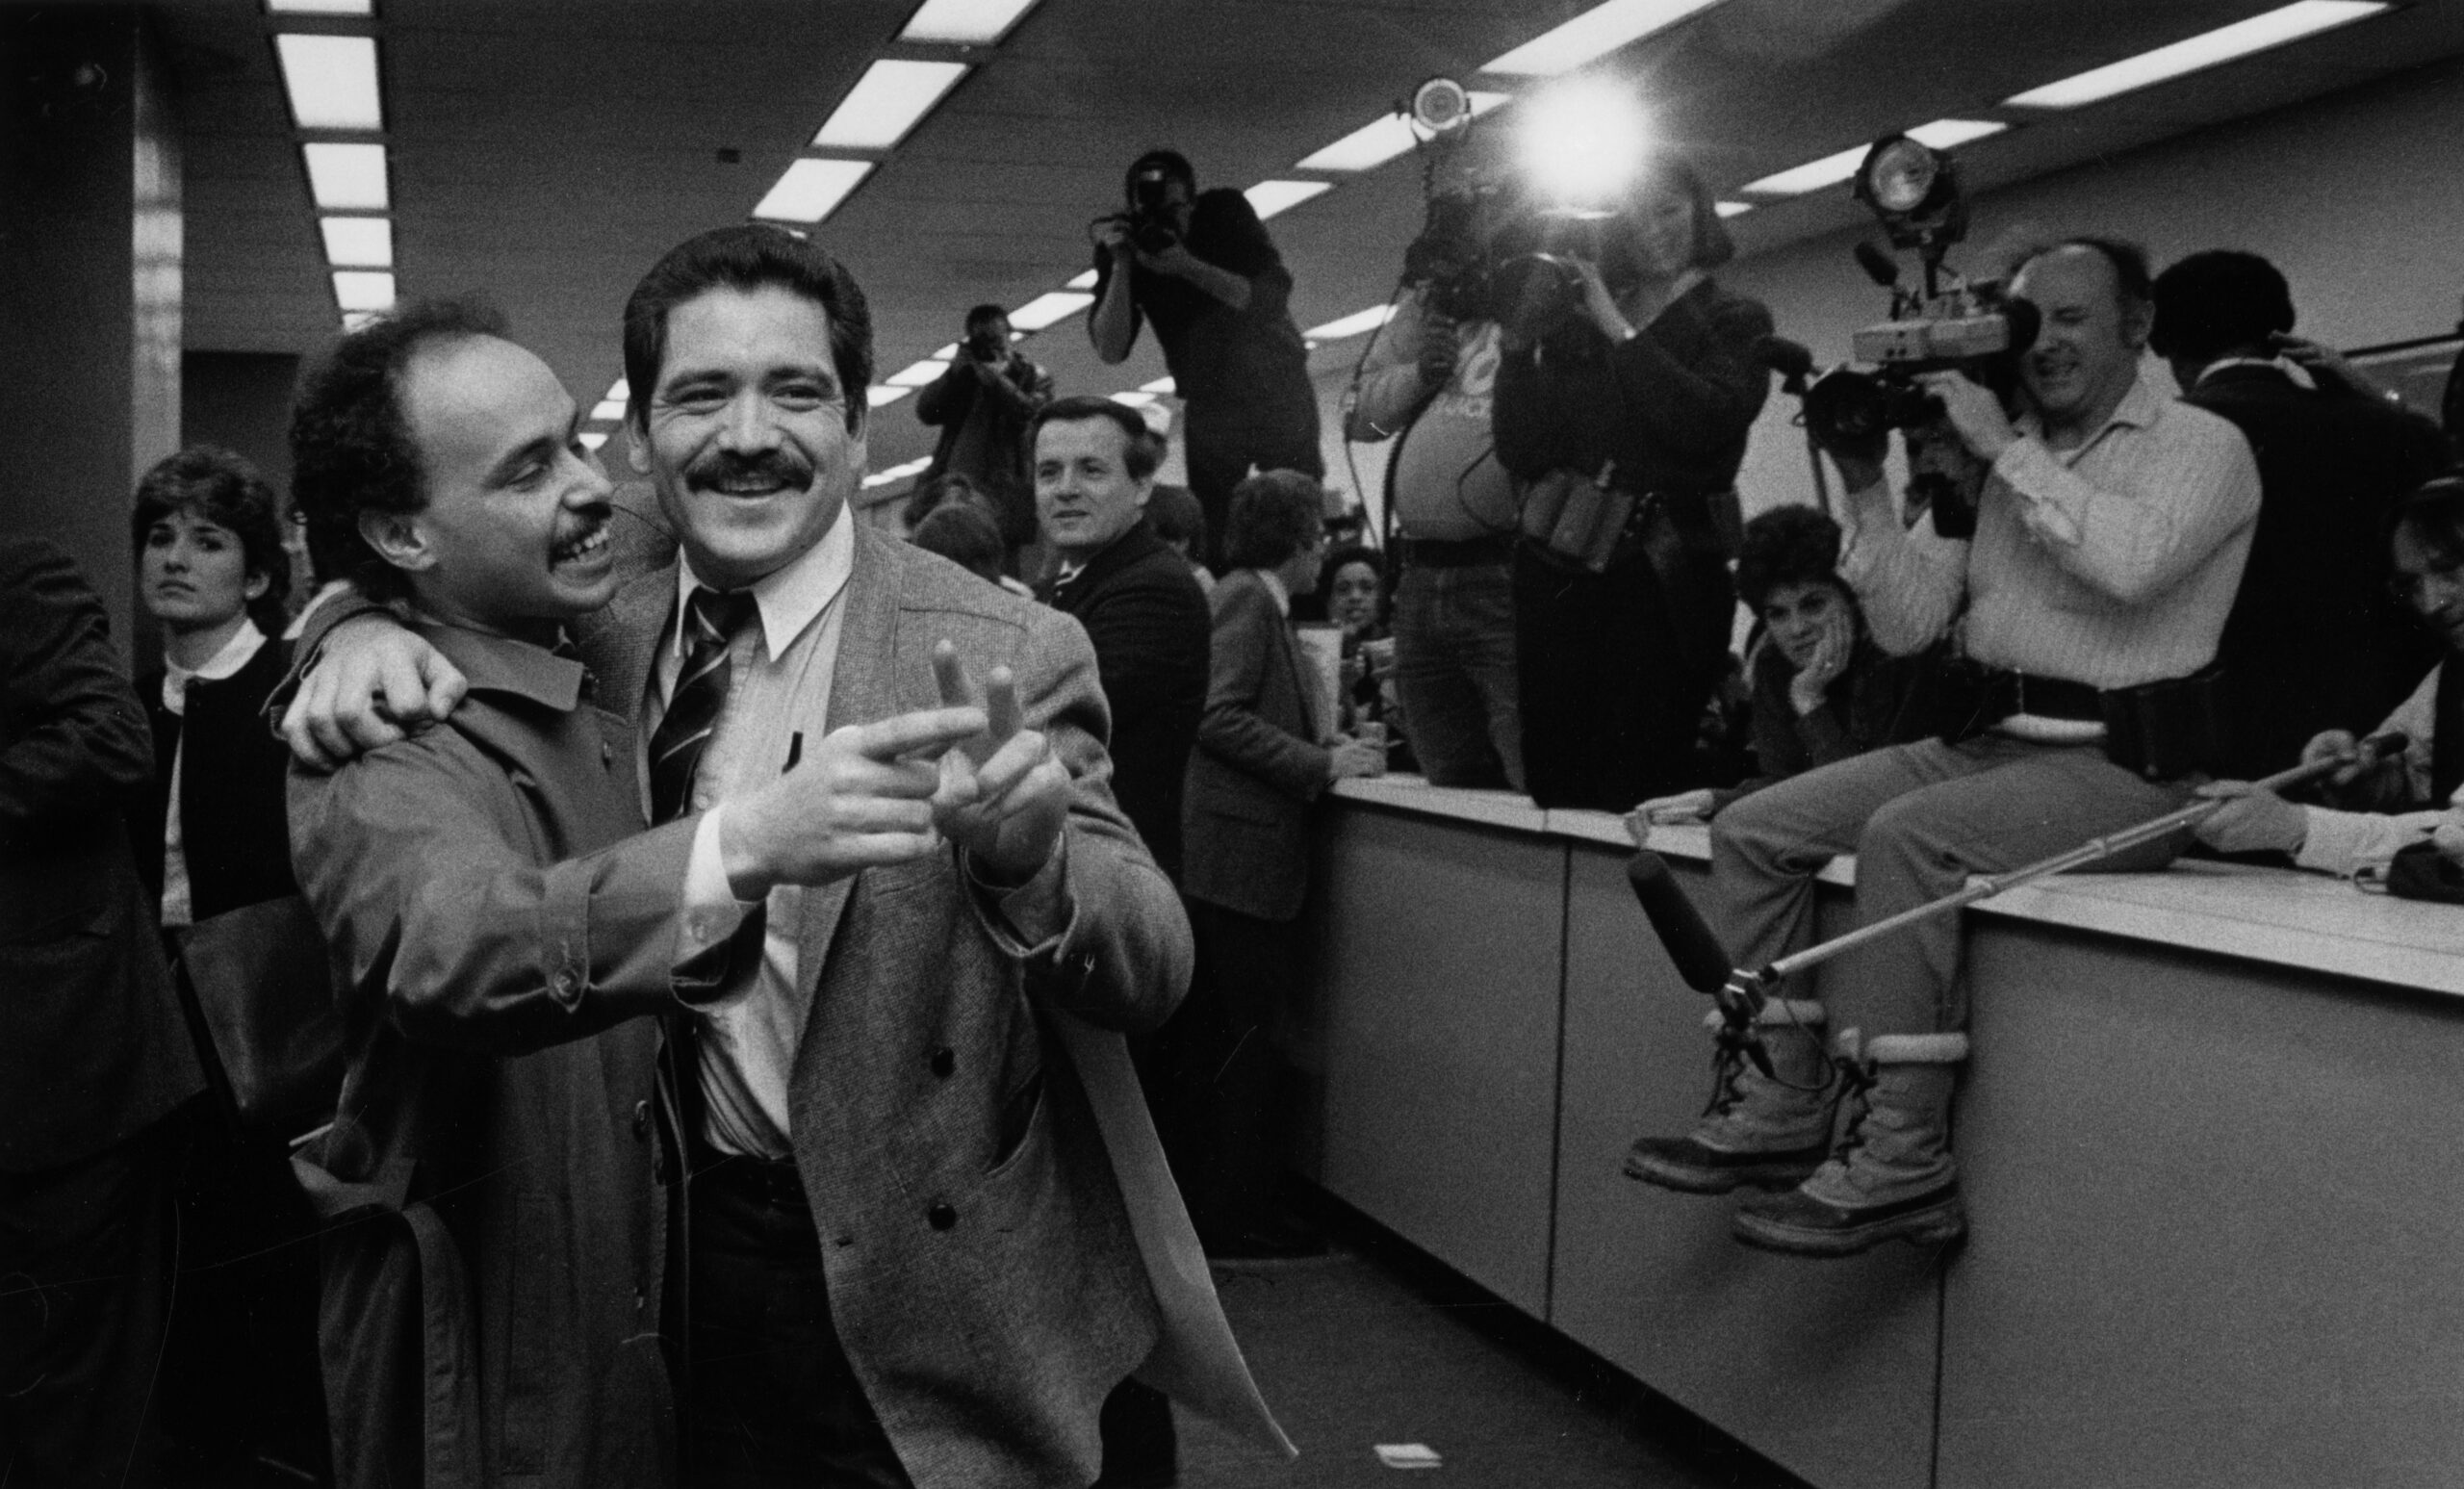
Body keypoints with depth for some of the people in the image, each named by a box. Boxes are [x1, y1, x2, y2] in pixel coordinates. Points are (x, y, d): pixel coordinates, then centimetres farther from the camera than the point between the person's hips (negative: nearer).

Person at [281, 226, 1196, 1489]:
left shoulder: (1003, 655, -15)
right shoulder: (611, 636, -2)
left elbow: (1151, 976, -18)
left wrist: (1023, 860, -40)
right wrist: (370, 628, -13)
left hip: (914, 1302, -3)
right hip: (686, 1261, 4)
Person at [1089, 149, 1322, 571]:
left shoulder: (1225, 212, -14)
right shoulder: (1124, 243, -12)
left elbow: (1274, 297, -24)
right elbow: (1110, 351, -17)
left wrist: (1189, 267, -34)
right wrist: (1121, 267, -29)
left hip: (1279, 391, -1)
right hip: (1207, 406, 1)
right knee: (1213, 542, 0)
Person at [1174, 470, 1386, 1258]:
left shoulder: (1260, 603, 19)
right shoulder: (1243, 600, -10)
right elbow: (1219, 717, -19)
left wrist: (1327, 746, 7)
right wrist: (1321, 764, -18)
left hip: (1237, 858, 10)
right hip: (1238, 853, -10)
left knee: (1224, 1040, 13)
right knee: (1248, 1038, -5)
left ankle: (1223, 1204, 19)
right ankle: (1231, 1216, 1)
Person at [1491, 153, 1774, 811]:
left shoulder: (1734, 321, 8)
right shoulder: (1573, 325, 12)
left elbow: (1707, 422, -12)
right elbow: (1521, 453, 3)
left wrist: (1619, 329, -9)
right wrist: (1521, 342, -7)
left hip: (1664, 577, -3)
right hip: (1557, 572, 3)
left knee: (1638, 795, -9)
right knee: (1552, 783, 3)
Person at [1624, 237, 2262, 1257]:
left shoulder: (2203, 447, -1)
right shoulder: (1995, 467, 17)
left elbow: (2132, 562, -23)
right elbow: (1905, 625, 11)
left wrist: (2006, 449, -15)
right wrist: (1866, 490, 1)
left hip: (2120, 761, -7)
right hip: (1981, 745, 7)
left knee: (1906, 834, -32)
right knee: (1753, 830, -5)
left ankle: (1900, 1158, -27)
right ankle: (1780, 1112, -3)